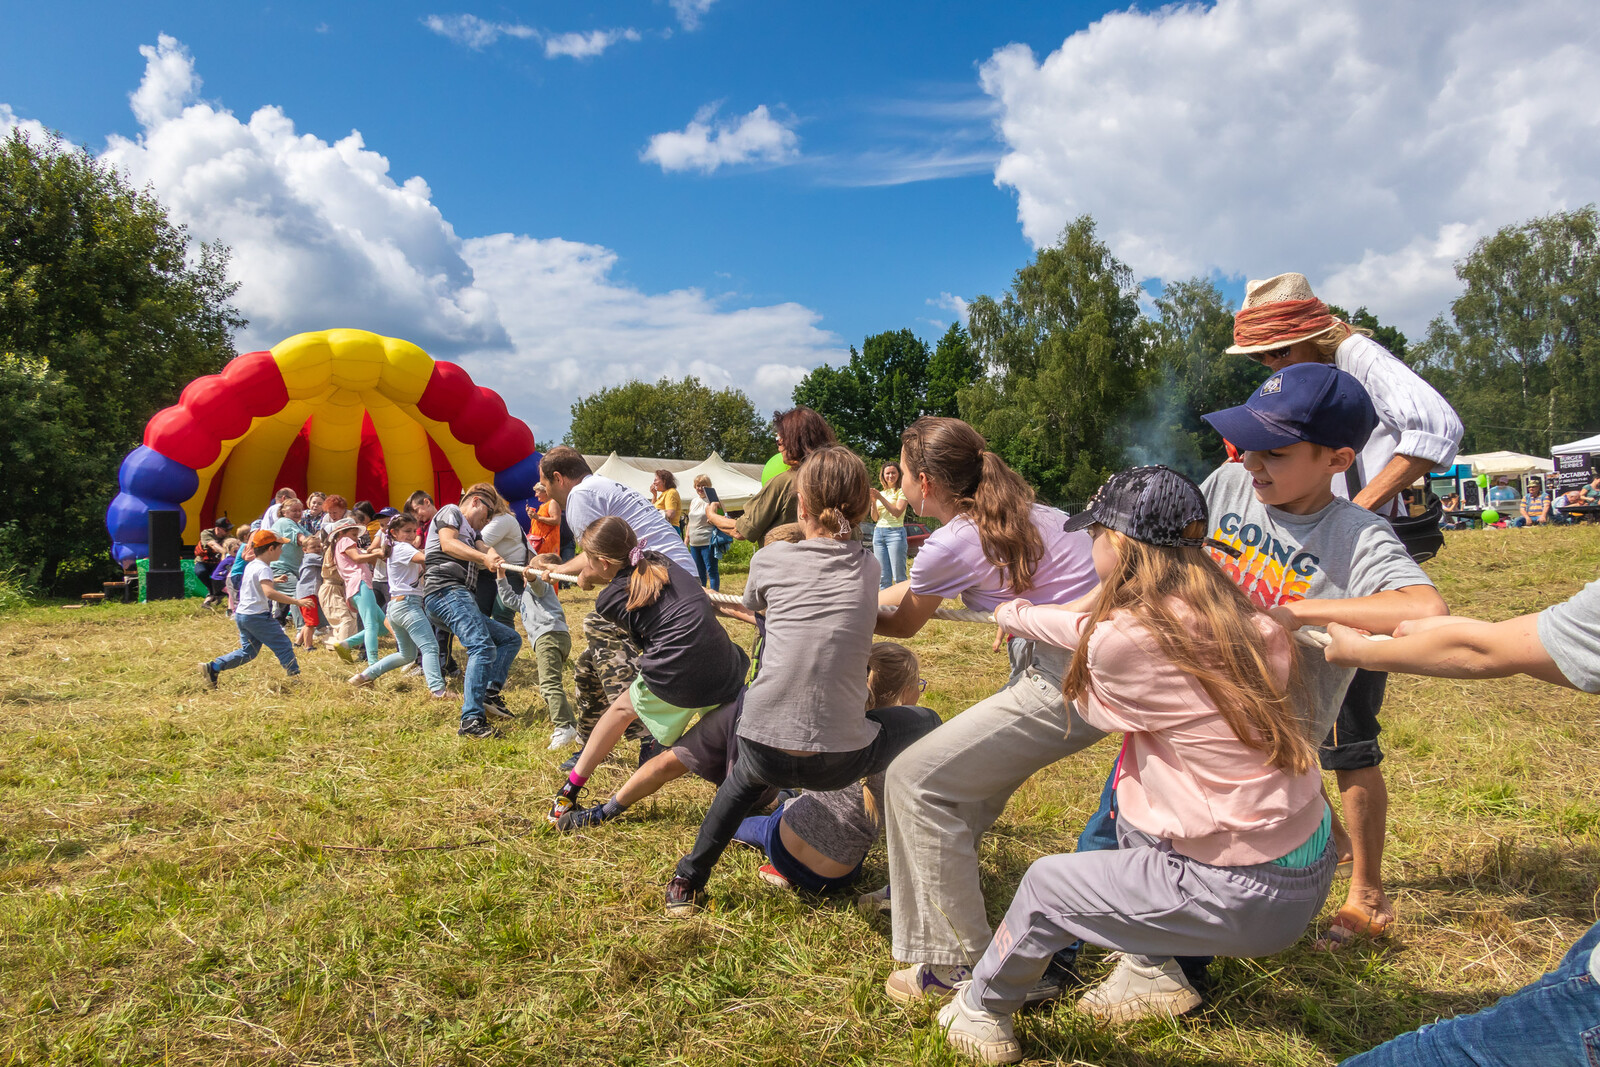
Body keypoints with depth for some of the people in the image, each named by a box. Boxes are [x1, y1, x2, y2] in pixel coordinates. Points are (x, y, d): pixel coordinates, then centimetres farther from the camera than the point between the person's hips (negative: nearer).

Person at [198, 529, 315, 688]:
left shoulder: (250, 565, 12)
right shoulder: (263, 568, -17)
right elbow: (269, 592, -33)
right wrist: (295, 601, -36)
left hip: (242, 614, 9)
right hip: (257, 616, -9)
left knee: (248, 651, 14)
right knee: (283, 644, -1)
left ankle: (212, 667, 7)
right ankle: (295, 676, -1)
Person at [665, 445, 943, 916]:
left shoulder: (770, 560, 3)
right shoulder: (868, 567, 5)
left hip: (765, 753, 2)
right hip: (839, 761, -1)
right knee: (922, 726, 26)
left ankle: (687, 882, 42)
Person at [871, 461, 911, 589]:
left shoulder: (902, 491, 0)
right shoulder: (881, 493, 17)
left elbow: (897, 513, -12)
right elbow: (875, 517, 14)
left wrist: (881, 498, -15)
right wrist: (873, 501, -2)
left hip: (895, 532, -5)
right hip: (878, 532, 6)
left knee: (899, 576, -8)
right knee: (883, 577, 3)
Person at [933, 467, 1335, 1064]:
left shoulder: (1125, 640, -21)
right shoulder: (1225, 614, 1)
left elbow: (1092, 710, 4)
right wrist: (1015, 615, 32)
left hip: (1248, 896, -8)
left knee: (1044, 885, 8)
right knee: (1130, 793, 27)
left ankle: (980, 1012, 33)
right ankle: (1154, 972, 35)